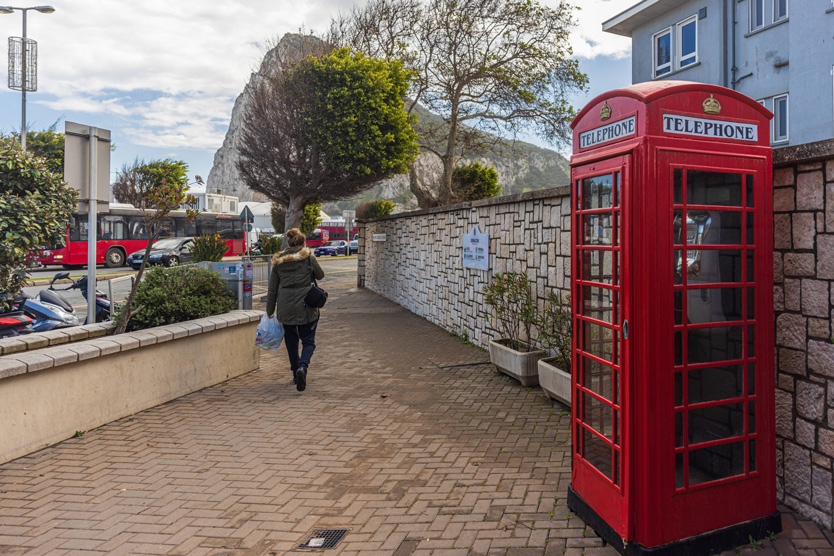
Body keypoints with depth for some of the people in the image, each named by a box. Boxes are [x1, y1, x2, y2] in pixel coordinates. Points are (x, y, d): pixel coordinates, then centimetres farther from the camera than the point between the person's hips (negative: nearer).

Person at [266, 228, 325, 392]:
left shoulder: (278, 261, 5)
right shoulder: (309, 257, -5)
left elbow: (272, 289, 8)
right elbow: (320, 275, 11)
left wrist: (270, 311, 15)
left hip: (285, 307, 3)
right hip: (305, 306, -3)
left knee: (291, 340, 19)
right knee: (308, 341, 7)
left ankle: (296, 372, 27)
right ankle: (302, 366, -19)